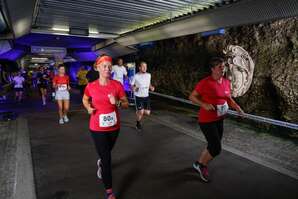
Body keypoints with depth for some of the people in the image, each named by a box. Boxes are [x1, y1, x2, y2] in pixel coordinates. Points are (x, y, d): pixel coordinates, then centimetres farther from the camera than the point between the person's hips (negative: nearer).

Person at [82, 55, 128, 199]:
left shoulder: (117, 85, -9)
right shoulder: (90, 86, -9)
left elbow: (126, 104, -3)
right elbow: (85, 99, 11)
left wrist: (117, 102, -23)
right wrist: (89, 108, -9)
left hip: (114, 126, 2)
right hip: (97, 128, -2)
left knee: (107, 152, 26)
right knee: (107, 158, 0)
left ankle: (100, 163, 64)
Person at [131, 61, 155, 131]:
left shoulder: (149, 75, 1)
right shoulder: (136, 76, -11)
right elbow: (132, 85, -2)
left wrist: (151, 87, -4)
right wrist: (134, 88, -24)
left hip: (146, 96, 4)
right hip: (138, 96, -4)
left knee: (147, 113, 2)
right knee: (141, 112, -9)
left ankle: (138, 112, 35)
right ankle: (138, 124, 20)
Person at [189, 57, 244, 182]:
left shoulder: (226, 82, 4)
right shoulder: (205, 83, -17)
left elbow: (228, 98, 16)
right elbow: (191, 97, -10)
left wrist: (237, 107, 0)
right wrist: (204, 104, -24)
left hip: (219, 120, 7)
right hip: (206, 120, -7)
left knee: (213, 147, 17)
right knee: (216, 148, -4)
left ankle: (199, 163, 41)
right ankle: (202, 165, 25)